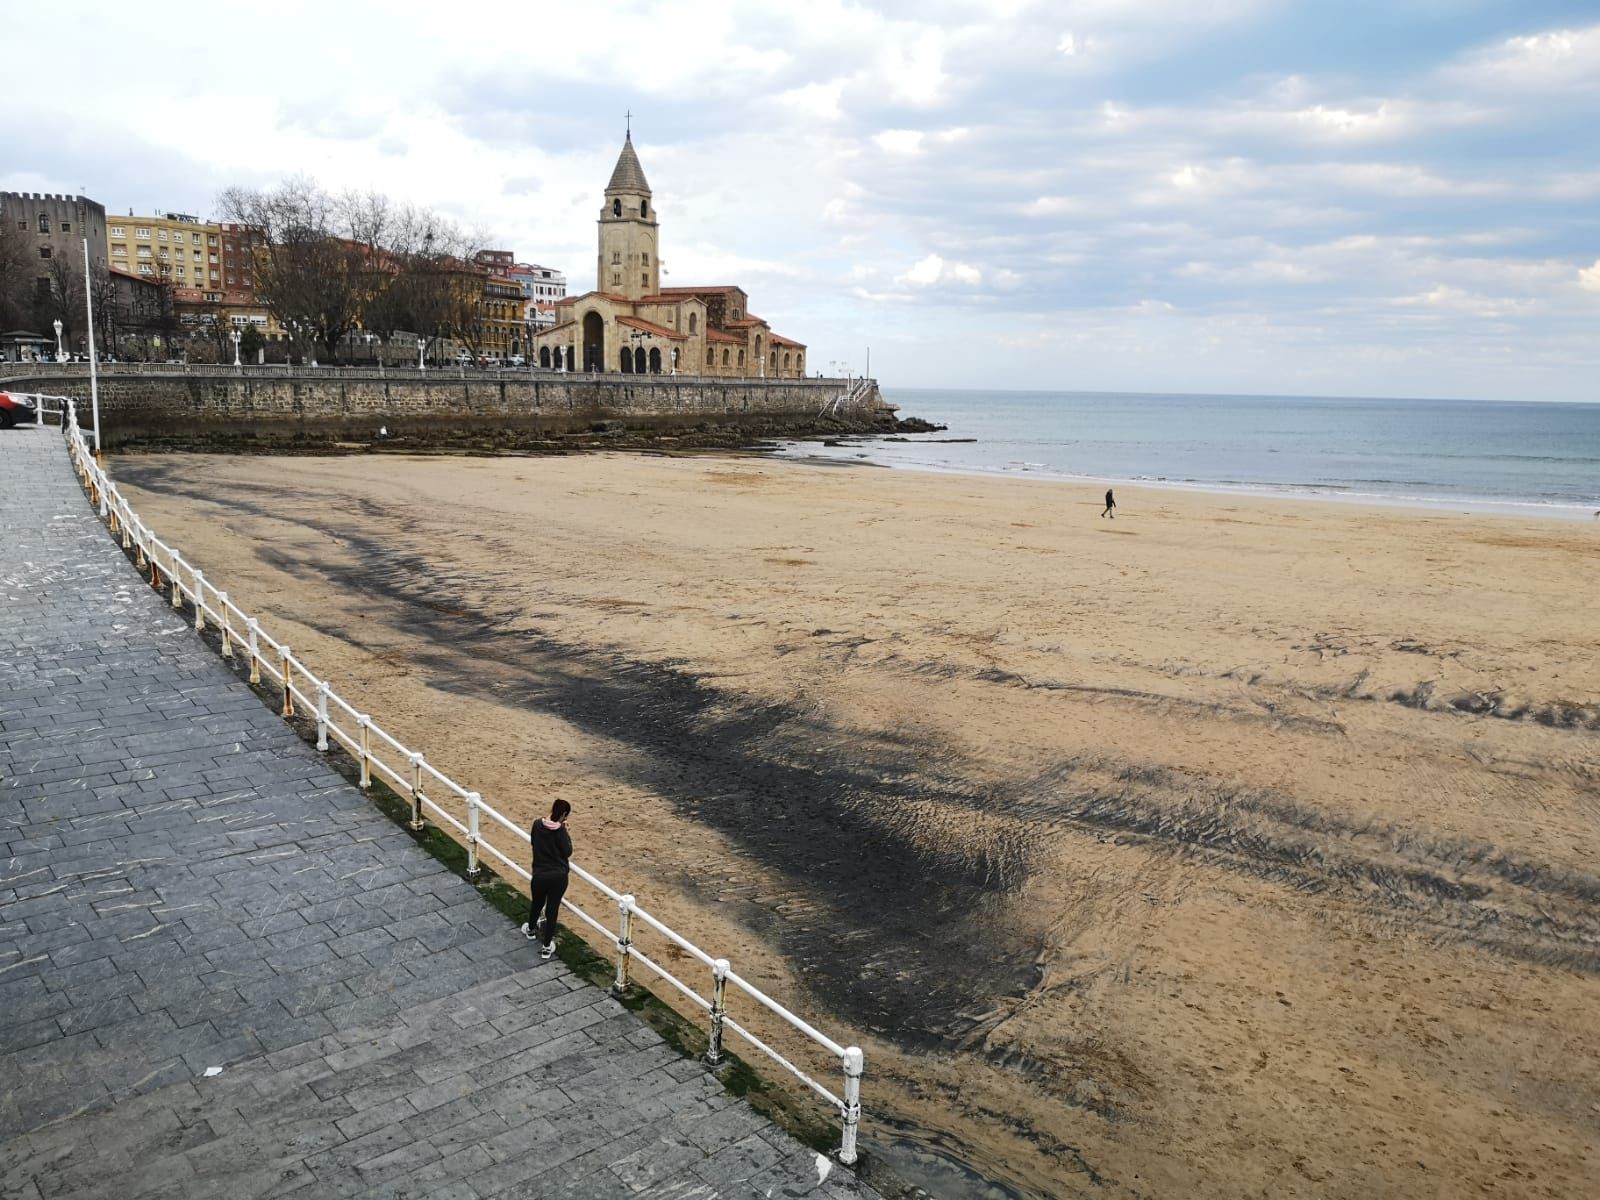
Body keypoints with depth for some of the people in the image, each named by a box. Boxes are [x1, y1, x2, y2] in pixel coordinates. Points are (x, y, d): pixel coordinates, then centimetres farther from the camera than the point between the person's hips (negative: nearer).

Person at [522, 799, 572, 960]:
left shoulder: (537, 825, -7)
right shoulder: (560, 831, -19)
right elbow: (567, 852, -13)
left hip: (540, 874, 3)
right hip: (558, 876, -3)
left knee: (536, 903, 28)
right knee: (552, 908, 8)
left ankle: (531, 930, 53)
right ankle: (546, 947, 16)